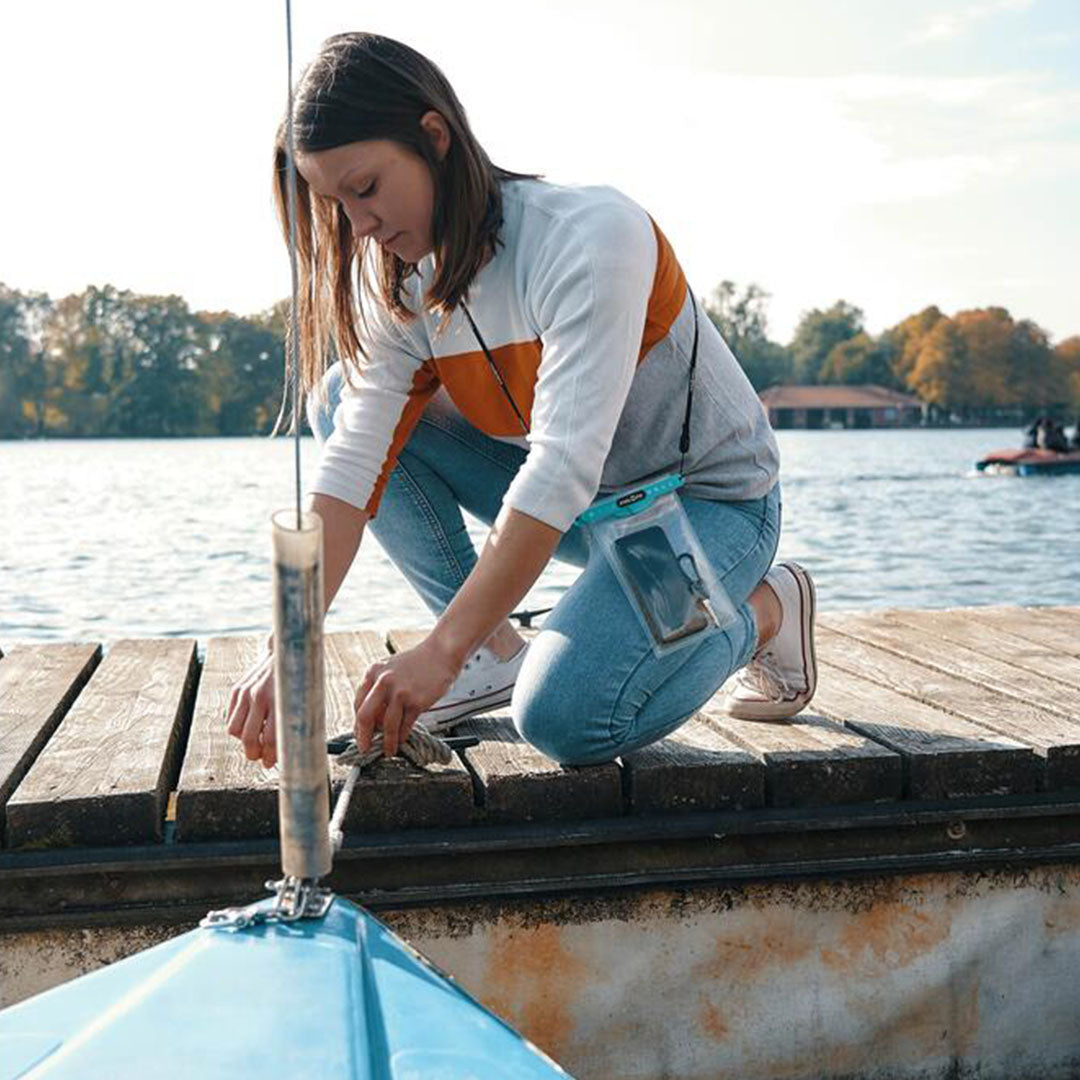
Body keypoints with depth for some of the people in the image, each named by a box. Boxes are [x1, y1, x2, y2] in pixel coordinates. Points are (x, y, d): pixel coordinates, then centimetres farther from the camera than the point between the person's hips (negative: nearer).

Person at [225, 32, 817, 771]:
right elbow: (355, 460, -15)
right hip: (579, 506, 7)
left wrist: (439, 653, -38)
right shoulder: (402, 285, -6)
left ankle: (760, 612, -1)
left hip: (708, 498, -6)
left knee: (563, 717, -31)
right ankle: (493, 651, -2)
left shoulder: (593, 235, -27)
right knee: (342, 399, -6)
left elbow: (563, 467, -35)